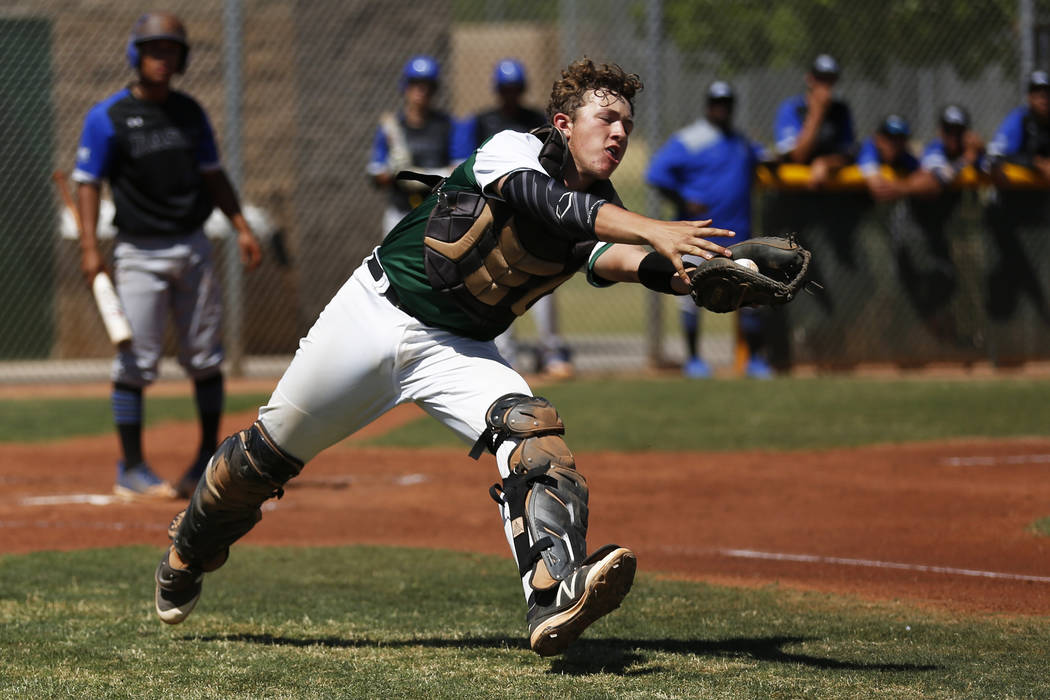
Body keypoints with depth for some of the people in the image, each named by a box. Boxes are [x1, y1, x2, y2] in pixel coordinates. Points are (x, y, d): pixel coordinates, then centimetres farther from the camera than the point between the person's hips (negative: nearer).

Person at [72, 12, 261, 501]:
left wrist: (241, 227, 6)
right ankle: (131, 470, -1)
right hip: (139, 254, -5)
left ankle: (210, 459, 20)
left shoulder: (189, 112, 10)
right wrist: (90, 248, -17)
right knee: (135, 362, -7)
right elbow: (88, 182, -7)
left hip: (192, 248, 5)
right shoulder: (108, 117, -6)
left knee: (205, 358, 8)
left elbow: (212, 175, 16)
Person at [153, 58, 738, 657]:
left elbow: (612, 259, -24)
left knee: (532, 429, -26)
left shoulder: (601, 218, -1)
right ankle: (189, 553, 35)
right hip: (376, 312, -3)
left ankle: (555, 598, -46)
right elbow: (549, 201, -37)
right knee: (269, 454, 5)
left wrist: (674, 270, -46)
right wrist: (652, 231, -50)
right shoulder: (513, 150, -15)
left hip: (460, 353, 3)